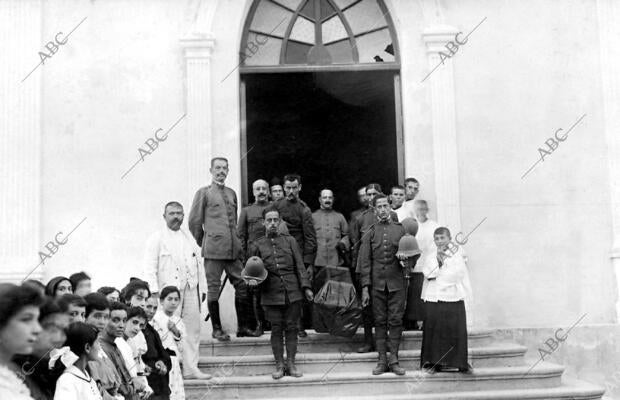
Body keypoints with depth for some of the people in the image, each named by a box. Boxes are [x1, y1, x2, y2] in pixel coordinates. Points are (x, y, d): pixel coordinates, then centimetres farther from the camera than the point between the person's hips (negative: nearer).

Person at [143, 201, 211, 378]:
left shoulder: (189, 238, 19)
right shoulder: (156, 239, 2)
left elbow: (199, 264, 21)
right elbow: (149, 267, -5)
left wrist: (203, 288, 15)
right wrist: (154, 290, -15)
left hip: (191, 290, 5)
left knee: (193, 329, 4)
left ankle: (191, 369, 9)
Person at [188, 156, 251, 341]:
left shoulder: (231, 193, 18)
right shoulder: (204, 192, 2)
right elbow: (194, 221, 2)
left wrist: (237, 242, 16)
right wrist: (203, 244, 5)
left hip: (233, 249, 5)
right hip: (213, 249, -5)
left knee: (242, 285, 3)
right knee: (213, 288, -1)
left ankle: (242, 326, 12)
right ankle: (216, 329, 7)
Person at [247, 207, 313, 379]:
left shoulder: (290, 241, 9)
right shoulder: (257, 246, 7)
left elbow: (300, 266, 8)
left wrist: (306, 287, -1)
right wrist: (252, 280, -10)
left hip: (293, 293, 1)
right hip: (271, 295, -1)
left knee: (291, 328, 5)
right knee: (276, 329, 3)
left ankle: (291, 363, 13)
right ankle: (279, 365, 12)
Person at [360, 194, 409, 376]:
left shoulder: (400, 229, 8)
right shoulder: (370, 233, 7)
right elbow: (365, 262, 4)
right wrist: (365, 288, -2)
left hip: (397, 283, 0)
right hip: (377, 284, 0)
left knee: (396, 320, -2)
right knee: (380, 322, 3)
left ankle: (394, 359, 4)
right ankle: (382, 360, 8)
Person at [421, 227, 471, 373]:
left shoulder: (457, 255, 6)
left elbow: (457, 274, -9)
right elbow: (426, 273, -3)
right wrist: (438, 260, -11)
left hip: (453, 298, -2)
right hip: (433, 299, 2)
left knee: (457, 330, -2)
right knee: (433, 331, 1)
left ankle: (459, 362, 7)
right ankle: (434, 362, 9)